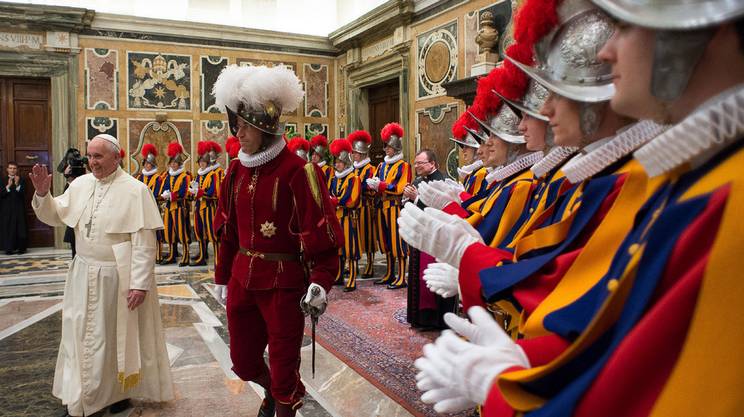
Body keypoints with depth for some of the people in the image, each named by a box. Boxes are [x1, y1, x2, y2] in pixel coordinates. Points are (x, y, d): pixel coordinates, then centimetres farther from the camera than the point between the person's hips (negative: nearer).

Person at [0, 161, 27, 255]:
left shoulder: (21, 180, 4)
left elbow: (22, 192, -7)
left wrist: (17, 184, -23)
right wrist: (8, 186, -17)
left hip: (19, 208, -1)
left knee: (20, 228, -2)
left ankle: (20, 248, 2)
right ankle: (9, 248, 1)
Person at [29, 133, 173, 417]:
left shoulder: (135, 190, -15)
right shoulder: (80, 184, 2)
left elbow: (144, 242, -17)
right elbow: (54, 216, 12)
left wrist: (140, 283, -19)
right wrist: (42, 194, -8)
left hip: (118, 277, -6)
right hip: (83, 274, 6)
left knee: (118, 336, 10)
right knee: (82, 335, 15)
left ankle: (120, 391, 31)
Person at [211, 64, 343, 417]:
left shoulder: (297, 171, -15)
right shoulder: (236, 170, 5)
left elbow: (321, 234, -16)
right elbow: (228, 230, 12)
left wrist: (320, 282, -25)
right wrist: (223, 277, 16)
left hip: (284, 283, -6)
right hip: (242, 279, 6)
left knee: (283, 364, 9)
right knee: (243, 362, 20)